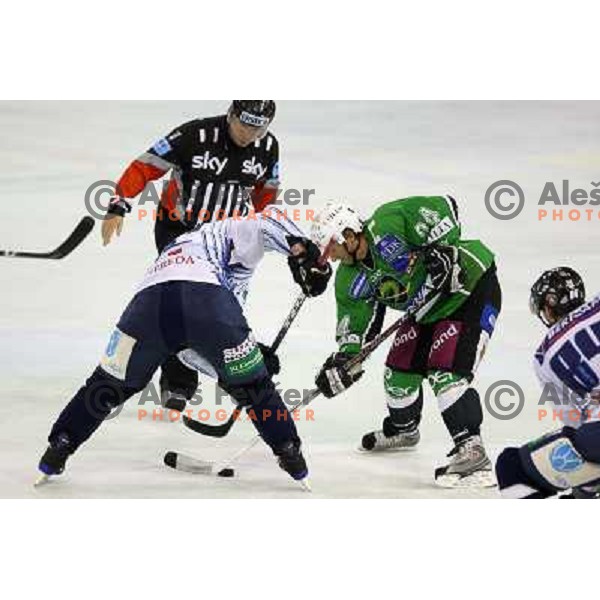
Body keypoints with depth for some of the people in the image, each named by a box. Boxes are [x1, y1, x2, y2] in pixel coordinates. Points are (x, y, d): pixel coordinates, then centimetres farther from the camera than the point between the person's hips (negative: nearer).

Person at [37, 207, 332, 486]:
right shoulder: (235, 231, 32)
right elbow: (268, 220, 6)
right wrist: (303, 251, -1)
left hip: (149, 297, 4)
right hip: (205, 294, -4)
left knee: (111, 381, 22)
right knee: (253, 384, 16)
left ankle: (60, 445, 21)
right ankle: (288, 451, 18)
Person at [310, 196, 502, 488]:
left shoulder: (386, 224, -25)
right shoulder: (351, 282, 0)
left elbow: (443, 208, -26)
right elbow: (356, 328, 3)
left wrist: (442, 250, -32)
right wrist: (344, 361, -11)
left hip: (472, 287, -9)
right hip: (428, 308, 9)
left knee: (445, 372, -21)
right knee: (399, 368, 14)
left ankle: (471, 450, -25)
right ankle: (402, 430, 44)